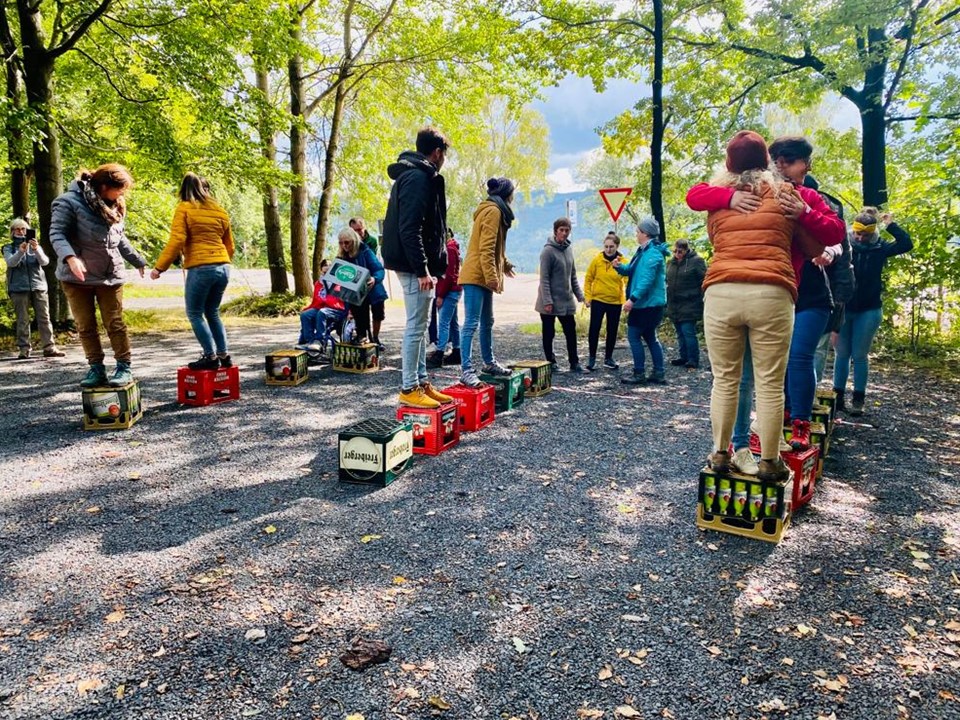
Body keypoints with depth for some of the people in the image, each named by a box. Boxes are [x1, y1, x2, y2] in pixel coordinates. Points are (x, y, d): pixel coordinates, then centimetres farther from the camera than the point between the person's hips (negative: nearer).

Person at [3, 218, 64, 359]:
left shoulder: (35, 246, 14)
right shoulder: (8, 248, 10)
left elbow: (45, 262, -4)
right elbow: (11, 262, -10)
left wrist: (36, 249, -23)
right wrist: (21, 251, -29)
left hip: (38, 286, 1)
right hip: (19, 288, -1)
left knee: (44, 318, -2)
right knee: (22, 320, -2)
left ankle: (49, 348, -3)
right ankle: (24, 349, -2)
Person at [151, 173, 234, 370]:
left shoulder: (184, 208, 1)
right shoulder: (220, 211, 16)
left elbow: (176, 241, -9)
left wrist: (159, 267, -4)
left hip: (200, 268, -6)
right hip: (223, 267, 6)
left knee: (195, 314, 5)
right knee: (212, 313, 18)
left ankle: (210, 357, 0)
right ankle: (224, 355, 14)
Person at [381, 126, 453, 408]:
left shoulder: (411, 175, 19)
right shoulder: (418, 178, -13)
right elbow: (409, 229, -23)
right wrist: (423, 269, -24)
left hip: (417, 266, 11)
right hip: (416, 267, -11)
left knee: (420, 326, 13)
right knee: (416, 327, -6)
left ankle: (421, 383, 21)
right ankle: (409, 389, 1)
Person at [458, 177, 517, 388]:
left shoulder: (492, 210, 20)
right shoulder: (493, 211, -11)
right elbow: (486, 248, -19)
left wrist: (504, 264, 39)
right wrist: (492, 276, -23)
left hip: (482, 276, 11)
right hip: (477, 275, -11)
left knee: (487, 322, 18)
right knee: (471, 324, -12)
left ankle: (489, 362, 29)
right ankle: (466, 370, -13)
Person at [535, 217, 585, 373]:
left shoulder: (569, 249, 10)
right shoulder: (548, 250, -12)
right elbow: (544, 278, -16)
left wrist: (579, 295, 9)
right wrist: (547, 300, -21)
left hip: (567, 301, 7)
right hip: (551, 302, -7)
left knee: (571, 332, 8)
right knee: (549, 334, 4)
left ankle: (574, 363, 16)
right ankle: (551, 362, 14)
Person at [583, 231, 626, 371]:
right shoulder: (597, 260, -5)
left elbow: (628, 281, -8)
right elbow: (588, 279, 2)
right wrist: (587, 297, -3)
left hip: (615, 302, 1)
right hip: (598, 300, -1)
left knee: (612, 331, 10)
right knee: (594, 329, -1)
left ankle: (608, 358, 25)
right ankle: (592, 358, 12)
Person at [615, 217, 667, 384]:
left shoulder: (652, 253, -18)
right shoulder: (644, 251, 14)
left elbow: (646, 280, -26)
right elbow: (633, 271, 21)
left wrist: (632, 299, -30)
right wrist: (620, 267, 2)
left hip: (647, 303, -10)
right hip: (647, 303, 10)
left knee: (634, 336, -4)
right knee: (650, 337, 14)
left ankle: (639, 374, 1)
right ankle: (659, 373, 17)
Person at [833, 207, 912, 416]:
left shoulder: (880, 248, 0)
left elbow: (906, 243, -8)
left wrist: (890, 225, -12)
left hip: (869, 310, 1)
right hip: (844, 309, -1)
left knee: (860, 355, 4)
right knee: (842, 353, 6)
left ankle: (858, 398, 10)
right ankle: (838, 394, 13)